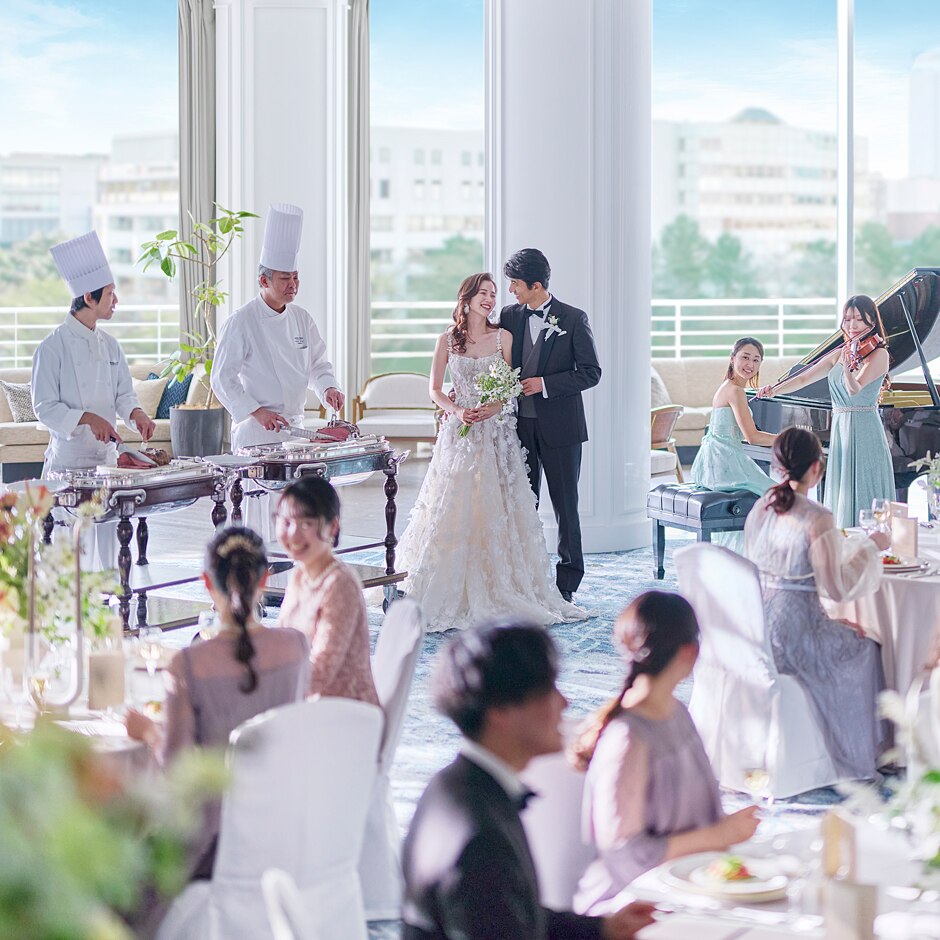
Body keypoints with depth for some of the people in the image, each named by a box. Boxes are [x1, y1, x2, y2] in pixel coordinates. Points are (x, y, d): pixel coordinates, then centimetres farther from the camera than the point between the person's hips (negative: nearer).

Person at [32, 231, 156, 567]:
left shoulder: (109, 345, 10)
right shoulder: (53, 346, -9)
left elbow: (124, 393, 15)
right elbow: (45, 407, -11)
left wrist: (135, 412, -6)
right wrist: (88, 418, -23)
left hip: (106, 457, 6)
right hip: (69, 458, -6)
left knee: (108, 538, 6)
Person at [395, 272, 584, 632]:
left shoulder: (503, 337, 6)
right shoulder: (447, 340, 5)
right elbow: (435, 390, 7)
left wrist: (494, 408, -13)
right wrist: (456, 411, -11)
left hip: (495, 432, 0)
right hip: (458, 433, 0)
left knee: (495, 509, -2)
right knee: (454, 508, -5)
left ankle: (498, 591, 3)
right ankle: (454, 592, 0)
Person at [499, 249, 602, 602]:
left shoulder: (573, 319, -5)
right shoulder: (509, 316, 6)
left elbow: (591, 372, -7)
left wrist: (545, 384, -15)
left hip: (559, 426, -4)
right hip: (520, 425, 4)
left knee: (565, 503, 4)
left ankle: (567, 581, 12)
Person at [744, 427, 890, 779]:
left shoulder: (760, 508, 2)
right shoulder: (817, 518, -20)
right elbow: (836, 587, -16)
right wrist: (870, 547, -2)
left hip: (759, 628, 7)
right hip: (795, 635, -7)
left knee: (845, 634, 32)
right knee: (863, 648, 22)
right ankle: (855, 757, 35)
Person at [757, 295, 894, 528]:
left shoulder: (878, 353, -8)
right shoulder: (840, 353, 14)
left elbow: (854, 389, -21)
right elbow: (804, 378, 13)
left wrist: (848, 366, -39)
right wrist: (775, 390, 1)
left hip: (864, 432, -7)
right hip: (840, 430, 7)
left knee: (861, 495, -8)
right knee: (841, 497, 7)